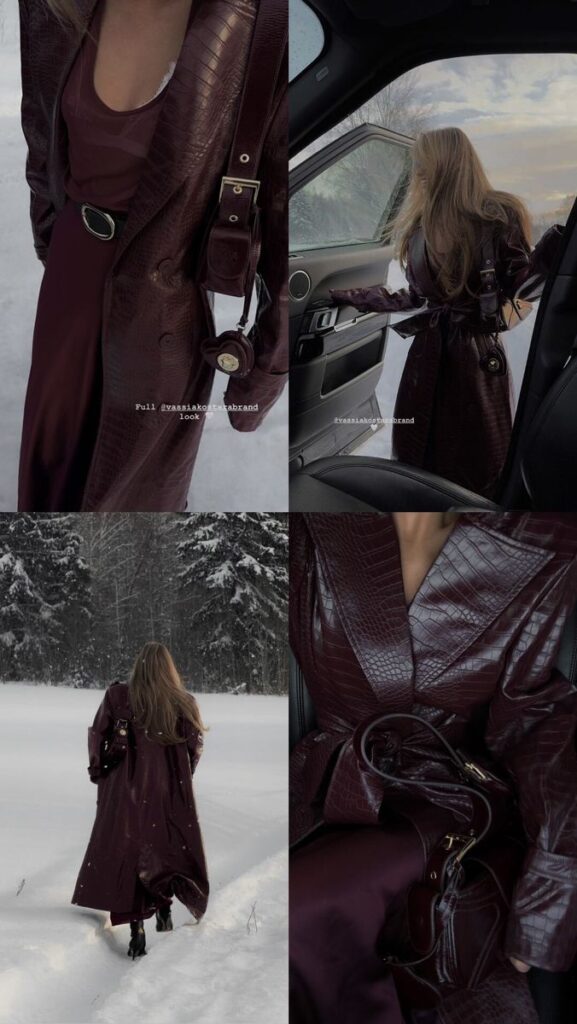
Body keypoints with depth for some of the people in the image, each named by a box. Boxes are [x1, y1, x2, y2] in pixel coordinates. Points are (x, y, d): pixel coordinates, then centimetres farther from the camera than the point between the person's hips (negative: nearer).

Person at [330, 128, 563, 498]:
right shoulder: (421, 224, 11)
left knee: (478, 469, 0)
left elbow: (518, 287, -8)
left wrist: (549, 253, -27)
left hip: (477, 356, -6)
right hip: (429, 355, 6)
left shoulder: (498, 216, -8)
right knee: (420, 460, 12)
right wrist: (352, 297, 21)